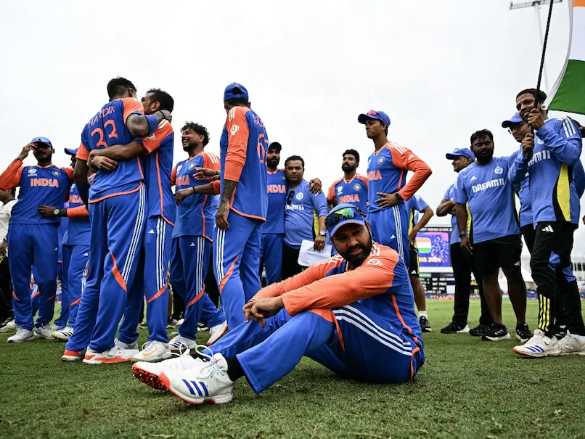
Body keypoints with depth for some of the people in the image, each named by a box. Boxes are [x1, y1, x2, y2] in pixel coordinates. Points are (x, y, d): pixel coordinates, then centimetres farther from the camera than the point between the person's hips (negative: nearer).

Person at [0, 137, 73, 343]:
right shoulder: (24, 170, 20)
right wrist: (20, 157, 3)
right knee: (19, 280, 3)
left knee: (48, 279, -7)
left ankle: (43, 324, 11)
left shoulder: (64, 173, 18)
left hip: (47, 228, -1)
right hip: (19, 228, 2)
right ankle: (24, 327, 12)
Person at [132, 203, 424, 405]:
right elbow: (289, 285, -3)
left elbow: (345, 286, -31)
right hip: (351, 359, 7)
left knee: (326, 309, -32)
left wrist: (279, 301, -33)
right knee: (274, 318, -8)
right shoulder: (332, 267, 10)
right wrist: (262, 299, -26)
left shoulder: (385, 259, -11)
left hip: (399, 357, -6)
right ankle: (207, 362, -22)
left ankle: (225, 374, -45)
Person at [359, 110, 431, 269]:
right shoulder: (371, 157, 20)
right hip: (372, 214, 9)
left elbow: (424, 169, -17)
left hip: (390, 213, -9)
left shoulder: (395, 150, -6)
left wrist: (399, 196, -16)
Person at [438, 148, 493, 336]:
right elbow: (439, 211, 19)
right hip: (456, 239, 8)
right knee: (461, 282, 11)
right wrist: (452, 203, -1)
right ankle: (459, 321, 16)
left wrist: (456, 205, -8)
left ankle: (487, 323, -2)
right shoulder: (453, 187, 24)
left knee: (483, 280, -5)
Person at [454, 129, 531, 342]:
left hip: (507, 232, -3)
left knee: (514, 276, 1)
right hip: (480, 236, 3)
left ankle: (521, 324, 13)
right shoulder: (464, 175, 13)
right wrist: (463, 234, 6)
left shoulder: (506, 163, 6)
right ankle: (497, 325, 14)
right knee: (488, 278, 6)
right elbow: (460, 205, 13)